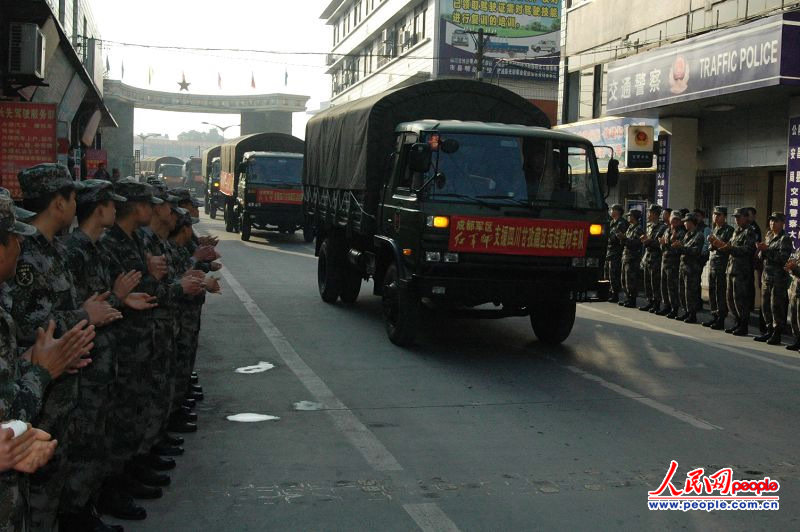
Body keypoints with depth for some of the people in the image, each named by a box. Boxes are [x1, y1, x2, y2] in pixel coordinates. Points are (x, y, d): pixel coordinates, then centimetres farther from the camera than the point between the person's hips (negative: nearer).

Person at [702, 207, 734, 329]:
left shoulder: (729, 230, -7)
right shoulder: (714, 230, 18)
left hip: (722, 266, -8)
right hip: (712, 265, 8)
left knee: (721, 293, -6)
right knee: (712, 291, 10)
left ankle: (721, 320, -1)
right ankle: (715, 316, 18)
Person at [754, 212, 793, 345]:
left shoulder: (785, 239, -6)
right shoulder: (768, 236, 16)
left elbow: (783, 258, -17)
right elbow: (761, 257, 16)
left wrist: (767, 250, -19)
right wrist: (761, 250, -6)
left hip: (779, 278, -7)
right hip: (766, 276, 7)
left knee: (776, 306, -6)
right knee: (765, 306, 10)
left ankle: (777, 334, -1)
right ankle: (769, 331, 20)